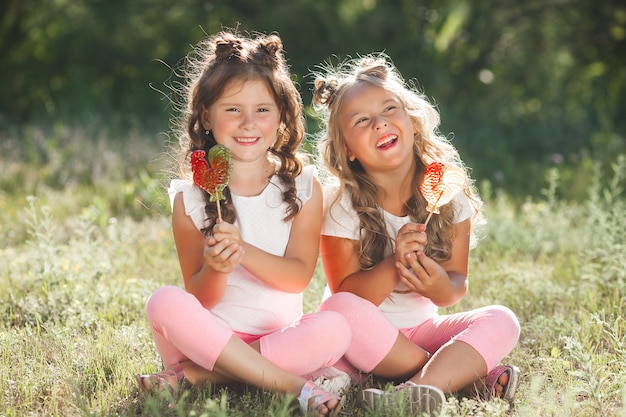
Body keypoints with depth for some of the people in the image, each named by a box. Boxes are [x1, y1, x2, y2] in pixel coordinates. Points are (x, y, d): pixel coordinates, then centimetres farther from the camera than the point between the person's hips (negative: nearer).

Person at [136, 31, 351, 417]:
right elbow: (200, 298, -3)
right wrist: (216, 268, -26)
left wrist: (243, 251, -26)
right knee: (166, 303, -30)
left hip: (281, 337, 1)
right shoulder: (190, 196, 1)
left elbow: (299, 277, -8)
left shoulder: (304, 186, 3)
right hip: (210, 337, 0)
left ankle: (193, 376, -22)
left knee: (334, 328, -29)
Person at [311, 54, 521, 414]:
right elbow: (348, 295, -15)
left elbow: (457, 285, -2)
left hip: (423, 328, 3)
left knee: (501, 322, -19)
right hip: (366, 340, -2)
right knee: (337, 312, -34)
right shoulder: (341, 205, -11)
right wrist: (395, 265, -33)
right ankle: (462, 373, -21)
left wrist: (442, 287, -27)